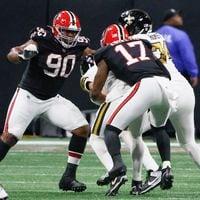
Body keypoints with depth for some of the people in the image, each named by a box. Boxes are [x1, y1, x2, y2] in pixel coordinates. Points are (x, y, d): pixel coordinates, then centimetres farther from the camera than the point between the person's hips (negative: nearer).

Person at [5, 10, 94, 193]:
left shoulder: (79, 45, -6)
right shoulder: (42, 40, -20)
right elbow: (11, 55, -20)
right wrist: (22, 54, -43)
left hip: (52, 100, 5)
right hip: (28, 95, -5)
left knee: (83, 129, -6)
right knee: (9, 136, -17)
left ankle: (69, 177, 2)